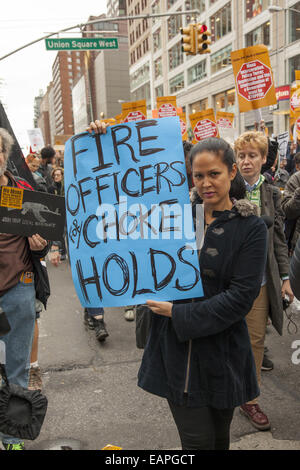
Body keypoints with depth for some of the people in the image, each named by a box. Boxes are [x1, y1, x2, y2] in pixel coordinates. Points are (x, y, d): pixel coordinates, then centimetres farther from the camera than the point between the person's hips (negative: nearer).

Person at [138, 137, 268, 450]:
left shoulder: (250, 228, -6)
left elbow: (241, 296, -13)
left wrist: (179, 313, -15)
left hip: (221, 351, -1)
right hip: (175, 349, 1)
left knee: (218, 437, 18)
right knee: (197, 440, 4)